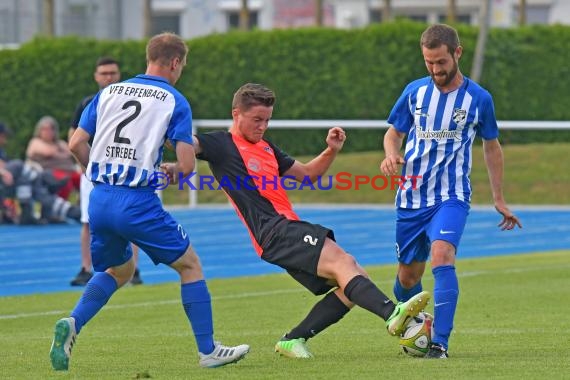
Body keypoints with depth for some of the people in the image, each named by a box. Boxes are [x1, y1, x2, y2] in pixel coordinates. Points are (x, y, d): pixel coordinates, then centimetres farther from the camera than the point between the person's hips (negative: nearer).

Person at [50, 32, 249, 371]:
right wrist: (169, 169, 14)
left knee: (119, 271, 26)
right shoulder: (175, 101, -2)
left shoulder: (109, 93, 12)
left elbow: (77, 143, 8)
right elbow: (187, 165, -9)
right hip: (138, 202, -5)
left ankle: (72, 325, 2)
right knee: (190, 265, 12)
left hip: (99, 201, 5)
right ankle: (208, 350, 12)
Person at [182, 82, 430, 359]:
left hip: (290, 229, 9)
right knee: (341, 261, -26)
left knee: (352, 284, 1)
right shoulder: (222, 144, 3)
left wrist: (331, 151, 18)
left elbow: (307, 174, 34)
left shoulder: (266, 148, 27)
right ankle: (392, 313, -45)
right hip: (274, 231, -9)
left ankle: (293, 339, 1)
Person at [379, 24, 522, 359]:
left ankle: (440, 342, -29)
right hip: (411, 197, 3)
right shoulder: (415, 92, 2)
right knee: (408, 276, 10)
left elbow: (492, 146, 12)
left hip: (452, 197, -3)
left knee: (442, 256, -27)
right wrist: (391, 155, -11)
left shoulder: (478, 98, -2)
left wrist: (499, 199, 15)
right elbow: (393, 133, 14)